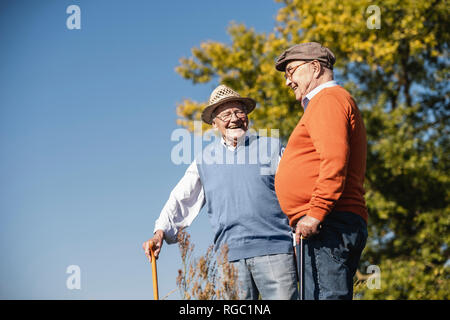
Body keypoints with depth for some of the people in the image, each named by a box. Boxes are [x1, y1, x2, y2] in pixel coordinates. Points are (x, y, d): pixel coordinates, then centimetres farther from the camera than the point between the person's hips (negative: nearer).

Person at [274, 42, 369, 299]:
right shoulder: (329, 101, 31)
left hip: (328, 224, -10)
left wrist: (316, 213, -22)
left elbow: (335, 161, -17)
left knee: (327, 296, -17)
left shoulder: (328, 100, -2)